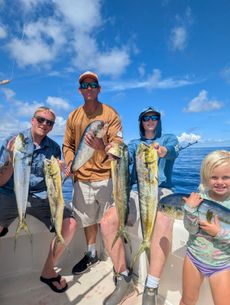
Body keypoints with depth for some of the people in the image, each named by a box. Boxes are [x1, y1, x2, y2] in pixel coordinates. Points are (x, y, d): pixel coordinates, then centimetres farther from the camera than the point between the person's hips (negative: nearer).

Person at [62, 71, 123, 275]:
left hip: (106, 176, -4)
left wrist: (101, 147, -31)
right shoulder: (74, 116, 10)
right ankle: (91, 255, 42)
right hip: (82, 178, 4)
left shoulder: (110, 113, -2)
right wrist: (70, 161, -6)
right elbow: (68, 145, 13)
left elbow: (117, 144, -11)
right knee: (88, 219, 18)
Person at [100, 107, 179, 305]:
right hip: (136, 191, 3)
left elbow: (173, 151, -12)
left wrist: (163, 151, -38)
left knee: (163, 222, -37)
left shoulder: (169, 138, 13)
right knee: (107, 221, -23)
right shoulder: (135, 144, 20)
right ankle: (124, 281, -4)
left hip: (161, 190, -2)